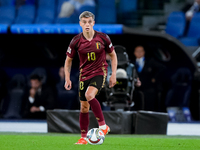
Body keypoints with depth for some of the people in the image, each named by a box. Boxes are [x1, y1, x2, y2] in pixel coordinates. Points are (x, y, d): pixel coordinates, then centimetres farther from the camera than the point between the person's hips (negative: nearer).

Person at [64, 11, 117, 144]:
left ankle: (103, 125, -19)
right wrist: (67, 79, 0)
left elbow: (113, 55, 6)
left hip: (99, 72, -3)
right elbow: (69, 60, 8)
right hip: (84, 75, 3)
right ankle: (83, 137, 15)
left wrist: (114, 74, -1)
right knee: (84, 107, 4)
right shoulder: (76, 41, -5)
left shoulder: (103, 38, -8)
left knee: (89, 95, -30)